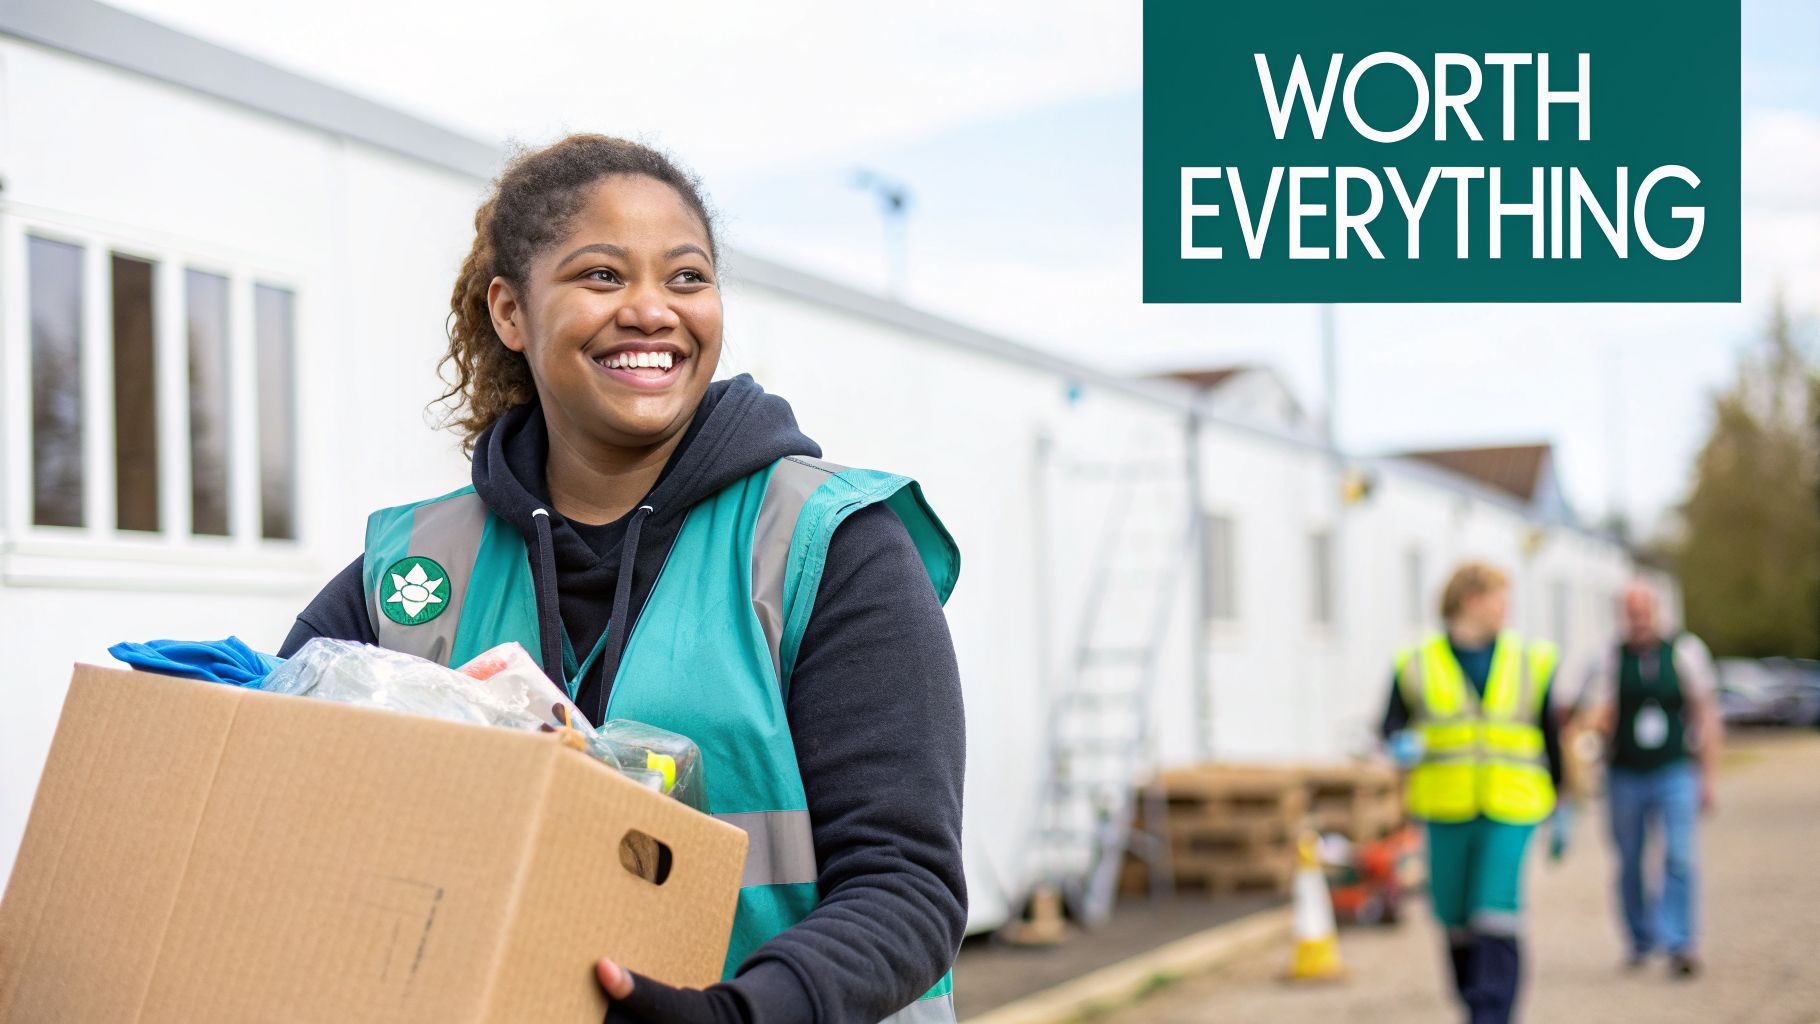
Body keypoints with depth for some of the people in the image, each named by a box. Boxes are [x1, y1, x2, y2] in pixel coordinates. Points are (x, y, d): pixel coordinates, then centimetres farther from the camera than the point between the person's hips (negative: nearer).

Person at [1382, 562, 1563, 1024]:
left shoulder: (1530, 662, 7)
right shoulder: (1417, 664, 2)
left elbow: (1552, 736, 13)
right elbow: (1392, 725, 7)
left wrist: (1560, 808, 15)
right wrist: (1404, 744, -17)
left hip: (1509, 813, -1)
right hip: (1446, 812, 1)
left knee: (1496, 921, -15)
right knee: (1457, 924, 9)